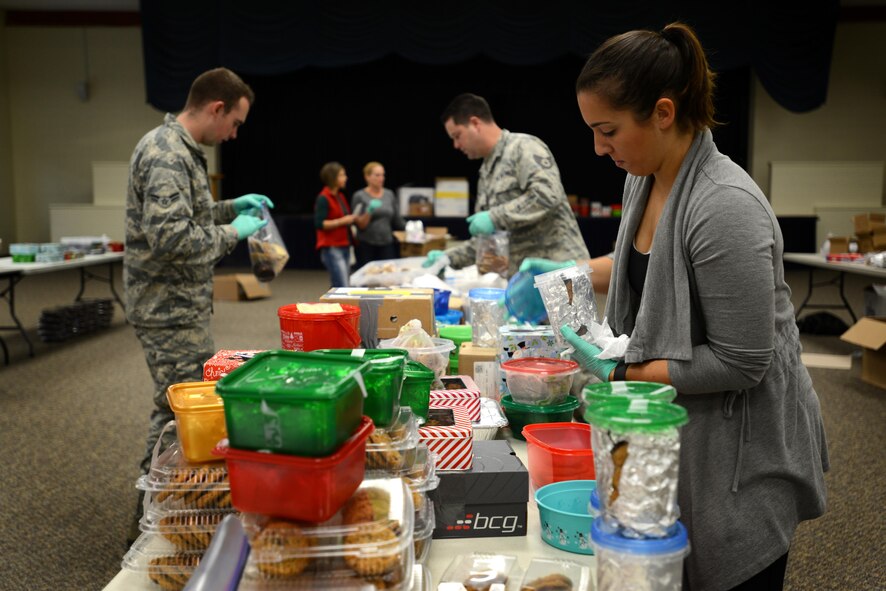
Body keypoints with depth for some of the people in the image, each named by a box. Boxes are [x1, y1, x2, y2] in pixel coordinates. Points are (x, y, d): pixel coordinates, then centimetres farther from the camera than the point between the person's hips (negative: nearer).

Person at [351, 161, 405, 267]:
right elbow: (360, 224, -4)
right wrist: (368, 214, -21)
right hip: (366, 245, -3)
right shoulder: (359, 196, -1)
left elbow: (397, 220, 14)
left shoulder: (390, 195, 9)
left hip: (387, 243, 3)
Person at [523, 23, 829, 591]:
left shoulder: (725, 207, -28)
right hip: (675, 429, 8)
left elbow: (741, 363, -25)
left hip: (739, 453, -8)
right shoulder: (645, 179, 0)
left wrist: (621, 373, -20)